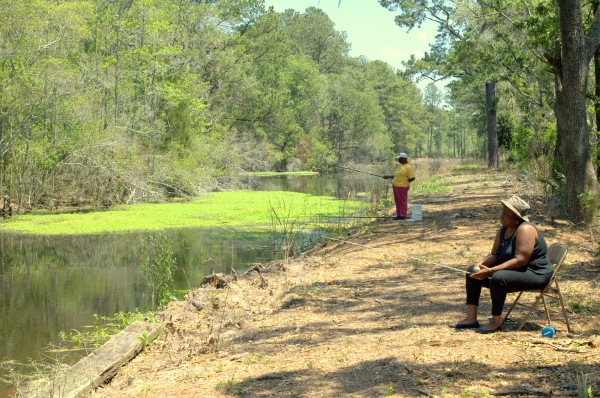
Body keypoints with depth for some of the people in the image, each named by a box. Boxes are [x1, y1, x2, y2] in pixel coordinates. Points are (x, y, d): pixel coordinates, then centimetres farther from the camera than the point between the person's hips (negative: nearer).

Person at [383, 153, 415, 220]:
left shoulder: (408, 167, -11)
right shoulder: (399, 165, 14)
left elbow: (412, 178, -13)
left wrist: (405, 182, -3)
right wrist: (389, 176, 17)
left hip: (402, 186, -9)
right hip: (395, 186, 9)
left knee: (402, 201, -2)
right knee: (397, 201, 12)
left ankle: (403, 215, 3)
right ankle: (398, 215, 19)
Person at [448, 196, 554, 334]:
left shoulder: (525, 229, -23)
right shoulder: (503, 229, 5)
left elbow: (520, 260, -30)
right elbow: (494, 255, 6)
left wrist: (490, 271, -33)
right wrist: (480, 265, -16)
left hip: (535, 274, -10)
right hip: (513, 270, 10)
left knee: (498, 278, -36)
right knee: (472, 271, 8)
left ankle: (496, 322, -21)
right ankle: (471, 318, -1)